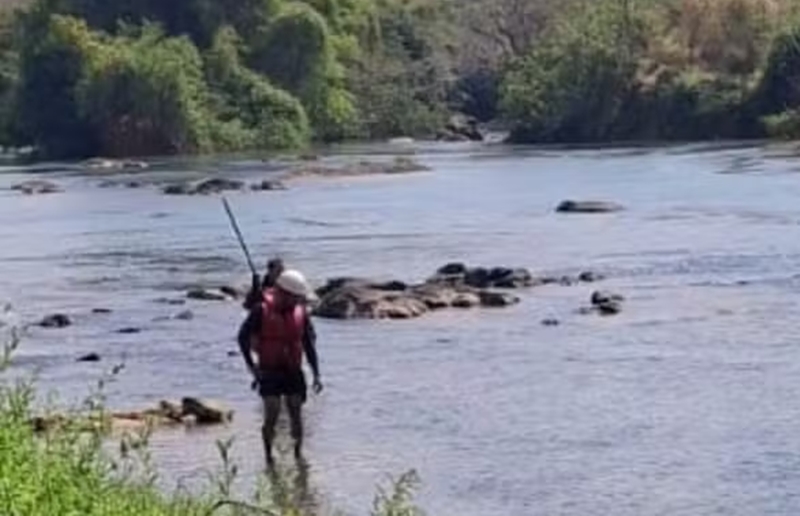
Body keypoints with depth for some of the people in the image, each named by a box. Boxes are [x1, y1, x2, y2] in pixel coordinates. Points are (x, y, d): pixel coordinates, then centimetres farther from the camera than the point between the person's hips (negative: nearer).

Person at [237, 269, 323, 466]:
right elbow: (243, 337, -2)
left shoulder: (301, 313, -1)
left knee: (296, 414, 1)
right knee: (272, 414, -9)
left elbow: (309, 344, 5)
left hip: (293, 372, 3)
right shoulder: (262, 311, -11)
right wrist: (252, 367, -6)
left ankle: (298, 455, 13)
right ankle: (269, 456, 5)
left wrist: (316, 374, 2)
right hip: (269, 372, -3)